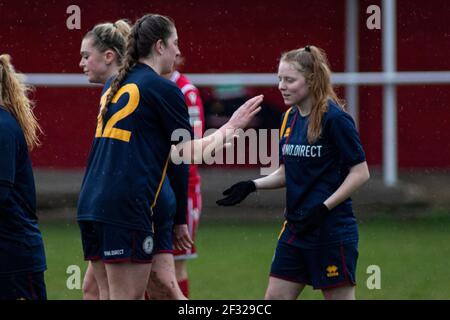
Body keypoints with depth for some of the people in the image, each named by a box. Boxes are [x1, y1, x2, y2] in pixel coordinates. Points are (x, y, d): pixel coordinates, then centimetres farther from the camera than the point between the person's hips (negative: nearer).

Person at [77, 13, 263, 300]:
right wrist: (231, 128, 12)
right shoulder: (163, 88, -5)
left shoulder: (114, 86, 19)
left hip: (91, 203, 8)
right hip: (126, 210, -8)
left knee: (109, 295, 9)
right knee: (128, 298, -7)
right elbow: (189, 154, -3)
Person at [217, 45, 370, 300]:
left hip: (331, 229, -8)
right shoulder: (289, 118, 9)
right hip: (295, 228, 8)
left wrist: (323, 207, -20)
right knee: (275, 297, 6)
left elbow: (360, 172, -13)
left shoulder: (335, 118, -15)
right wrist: (253, 186, 3)